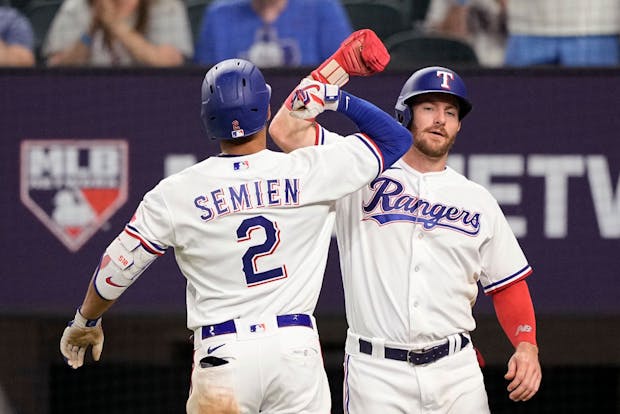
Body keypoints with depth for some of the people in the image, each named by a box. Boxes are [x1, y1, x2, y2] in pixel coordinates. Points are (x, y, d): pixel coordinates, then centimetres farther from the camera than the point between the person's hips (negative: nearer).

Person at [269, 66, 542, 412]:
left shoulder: (478, 201, 13)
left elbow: (508, 287, 14)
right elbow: (287, 132, -5)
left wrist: (527, 346, -3)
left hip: (455, 372, 2)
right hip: (375, 371, -2)